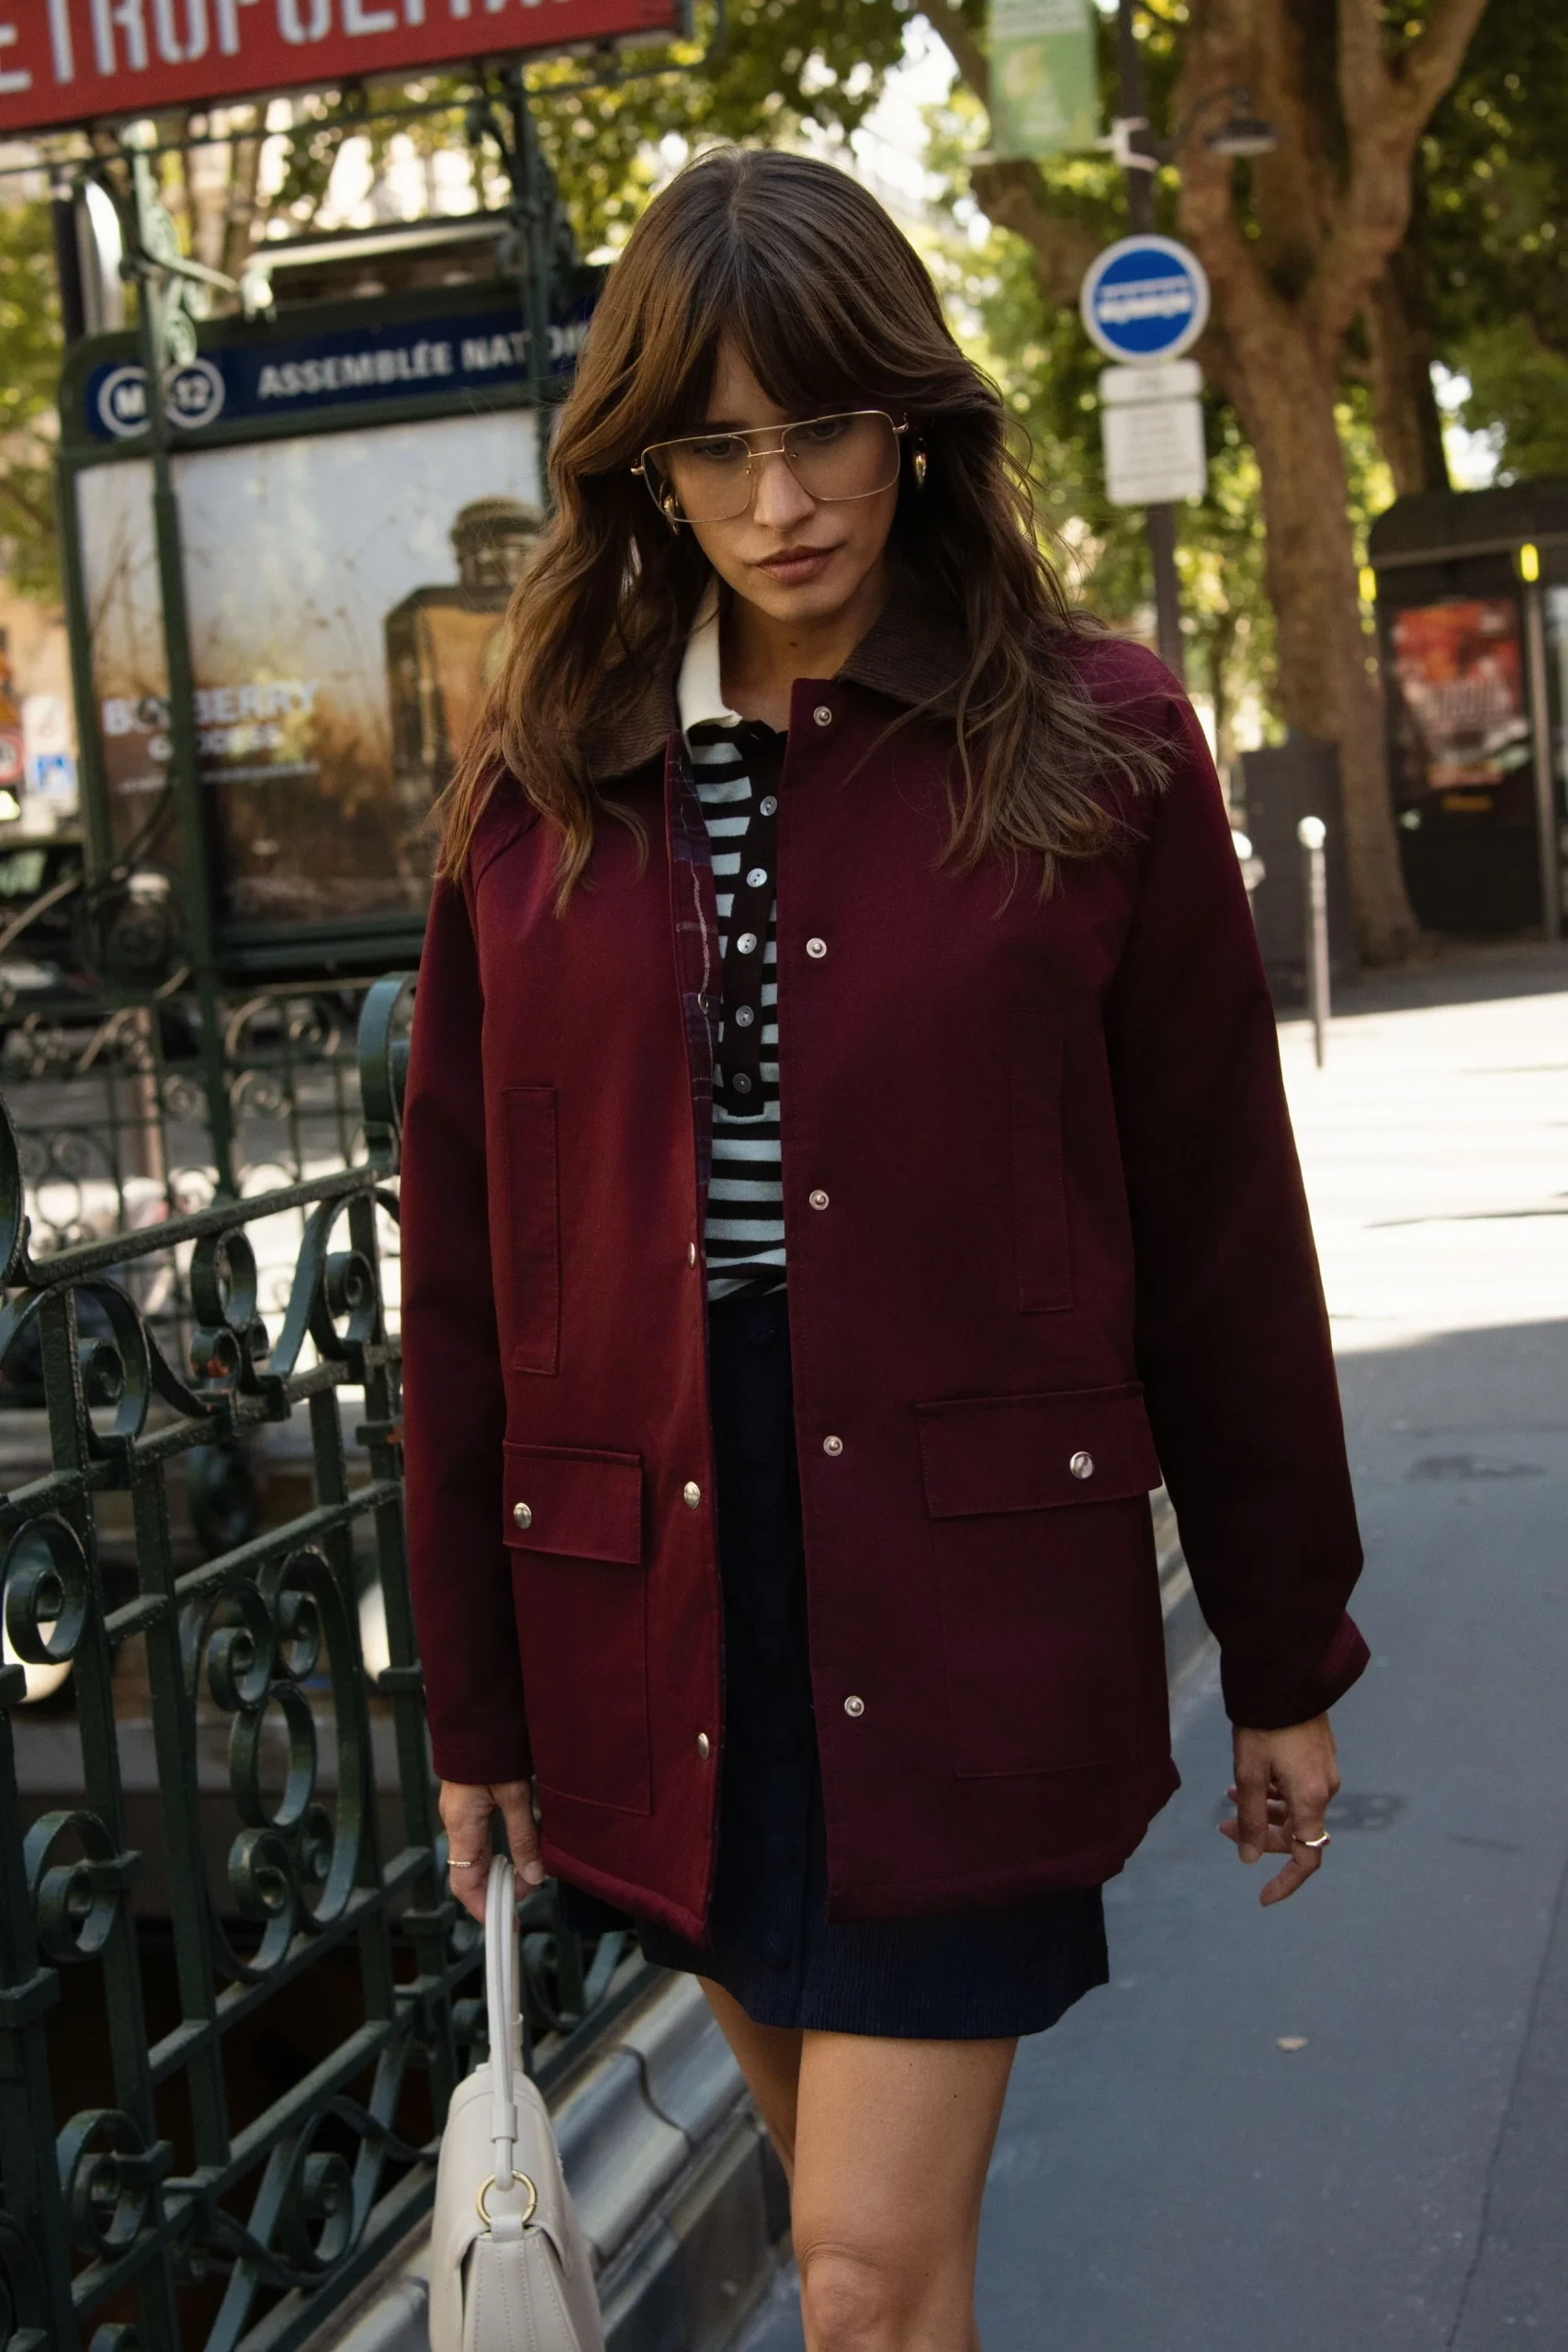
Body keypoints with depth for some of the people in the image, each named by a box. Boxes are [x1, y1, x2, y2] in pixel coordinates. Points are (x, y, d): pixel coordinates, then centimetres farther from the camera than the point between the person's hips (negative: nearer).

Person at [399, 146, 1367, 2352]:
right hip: (666, 1626, 3)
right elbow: (462, 1257, 6)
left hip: (975, 1610, -3)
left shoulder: (1095, 747, -4)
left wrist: (1287, 1664, 3)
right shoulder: (544, 779, 3)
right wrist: (475, 1696, 7)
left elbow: (1223, 1230, -1)